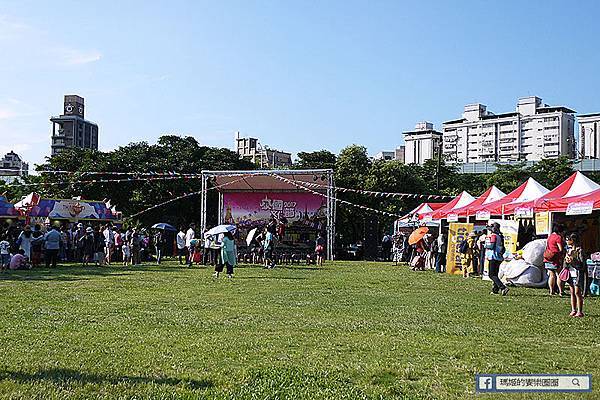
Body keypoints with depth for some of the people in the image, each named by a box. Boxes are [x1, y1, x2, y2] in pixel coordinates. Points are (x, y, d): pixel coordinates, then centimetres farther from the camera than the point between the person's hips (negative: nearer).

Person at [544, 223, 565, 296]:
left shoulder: (549, 237, 17)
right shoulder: (558, 237, -8)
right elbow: (561, 249, -11)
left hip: (547, 259, 7)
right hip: (555, 259, -7)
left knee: (551, 275, 9)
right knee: (558, 275, -2)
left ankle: (551, 291, 7)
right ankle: (560, 291, -2)